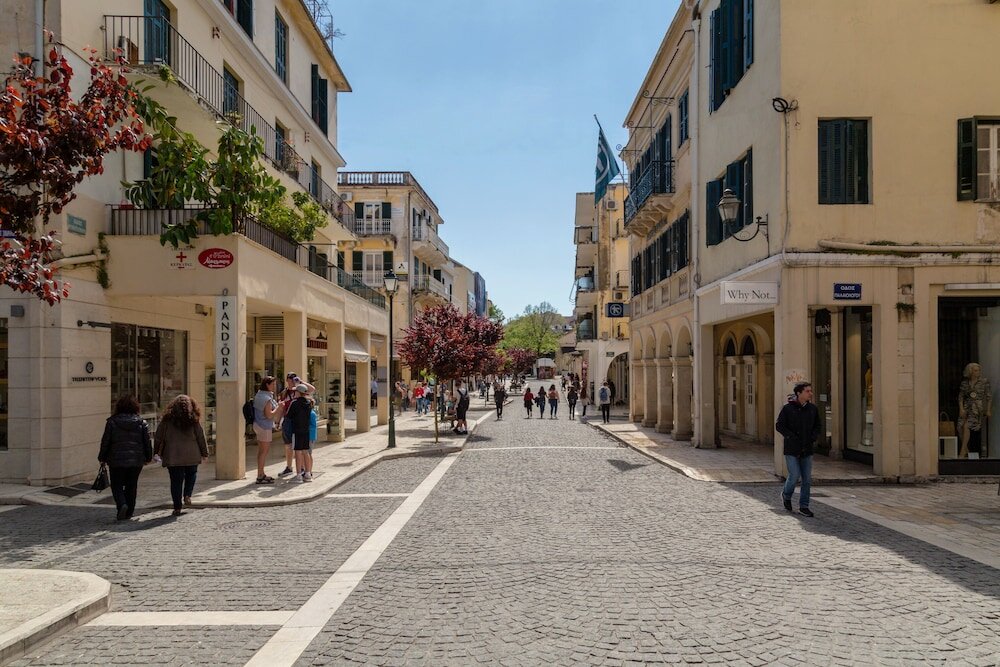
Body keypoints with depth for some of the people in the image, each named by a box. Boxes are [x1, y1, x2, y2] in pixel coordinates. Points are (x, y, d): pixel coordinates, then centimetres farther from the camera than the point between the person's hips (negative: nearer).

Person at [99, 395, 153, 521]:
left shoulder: (112, 422, -4)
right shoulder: (142, 422, -1)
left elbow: (105, 442, -1)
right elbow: (147, 442, 2)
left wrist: (102, 458, 10)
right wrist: (148, 457, 14)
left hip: (116, 460, -2)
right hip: (136, 461, 2)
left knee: (117, 486, 9)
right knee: (131, 486, 13)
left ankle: (122, 504, -15)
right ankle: (129, 512, 16)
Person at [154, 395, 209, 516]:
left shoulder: (167, 419, 2)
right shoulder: (193, 420, 0)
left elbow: (159, 436, 5)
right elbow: (201, 437, 3)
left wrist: (159, 452, 16)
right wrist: (204, 453, 11)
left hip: (172, 456, 0)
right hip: (191, 455, 0)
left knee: (176, 481, 5)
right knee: (191, 475, 23)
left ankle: (177, 508, 4)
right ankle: (187, 495, 5)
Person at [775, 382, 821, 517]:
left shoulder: (812, 409, 5)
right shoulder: (788, 408, -8)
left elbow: (817, 425, 16)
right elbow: (779, 426, -7)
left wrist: (814, 437, -3)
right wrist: (792, 437, -17)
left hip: (807, 450, 4)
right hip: (791, 449, -4)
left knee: (807, 479, 4)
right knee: (794, 476, -7)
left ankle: (804, 506, 16)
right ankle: (786, 495, 22)